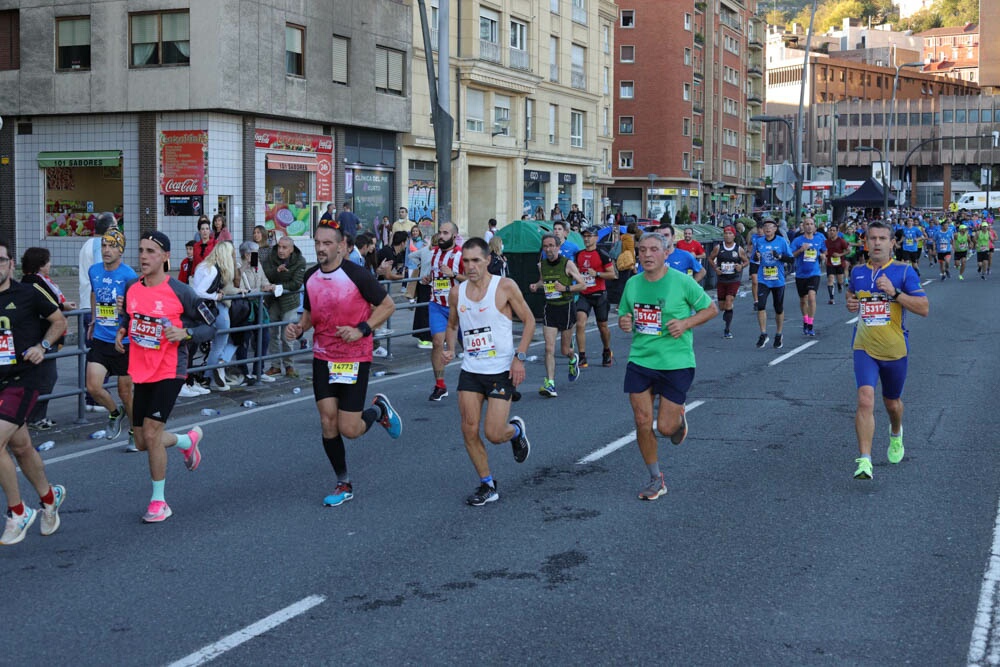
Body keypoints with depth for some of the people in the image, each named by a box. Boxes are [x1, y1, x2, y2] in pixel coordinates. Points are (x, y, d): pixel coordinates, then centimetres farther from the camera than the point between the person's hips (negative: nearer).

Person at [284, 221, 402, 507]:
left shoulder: (357, 275, -14)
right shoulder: (311, 277, 3)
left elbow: (387, 305, -7)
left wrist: (361, 329, -19)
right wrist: (298, 328, -4)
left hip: (355, 359, -5)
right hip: (323, 357, 5)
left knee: (349, 429, -5)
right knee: (328, 423, 0)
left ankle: (379, 409, 29)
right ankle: (344, 485, 16)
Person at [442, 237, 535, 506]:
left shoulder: (505, 286, -9)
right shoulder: (456, 293, 3)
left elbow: (528, 320, -4)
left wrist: (519, 357, -12)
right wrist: (450, 349, -1)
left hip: (502, 370, -4)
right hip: (470, 371, 4)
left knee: (494, 434, -7)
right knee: (469, 431, -2)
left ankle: (516, 430, 29)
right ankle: (487, 485, 15)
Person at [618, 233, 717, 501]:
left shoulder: (682, 281, -9)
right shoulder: (632, 284, 4)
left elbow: (711, 309, 0)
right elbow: (624, 315, 19)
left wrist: (686, 323, -16)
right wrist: (624, 322, -6)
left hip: (676, 363, -4)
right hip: (639, 360, 4)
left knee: (666, 427, -4)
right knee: (643, 422, 0)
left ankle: (679, 418, 35)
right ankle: (655, 480, 18)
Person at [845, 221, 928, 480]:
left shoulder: (904, 271, -7)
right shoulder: (857, 271, 4)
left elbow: (924, 308, -12)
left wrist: (895, 292, -23)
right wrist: (850, 302, 3)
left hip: (895, 350, -1)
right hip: (865, 349, 1)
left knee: (892, 403, 18)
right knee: (865, 400, -18)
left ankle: (896, 433, 53)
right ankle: (864, 461, -18)